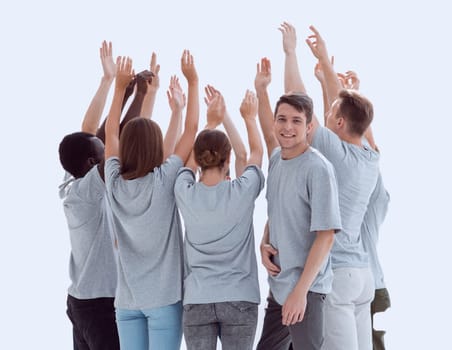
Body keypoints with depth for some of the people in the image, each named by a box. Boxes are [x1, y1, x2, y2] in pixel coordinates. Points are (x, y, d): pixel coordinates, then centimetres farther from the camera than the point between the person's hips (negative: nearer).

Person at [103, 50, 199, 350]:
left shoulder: (115, 183, 0)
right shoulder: (164, 181, -10)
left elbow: (111, 132, 14)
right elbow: (191, 129, -4)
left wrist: (121, 86, 18)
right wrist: (193, 81, 3)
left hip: (127, 299, 4)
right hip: (164, 297, -4)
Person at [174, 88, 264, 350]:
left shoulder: (185, 193, -3)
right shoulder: (242, 191, -7)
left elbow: (191, 159, 18)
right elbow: (257, 152, 12)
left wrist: (212, 122, 28)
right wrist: (250, 117, 27)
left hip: (197, 301, 1)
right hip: (240, 299, -1)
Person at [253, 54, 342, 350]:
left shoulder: (318, 169, -15)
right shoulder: (277, 160, 7)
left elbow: (326, 235, -17)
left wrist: (301, 290, -20)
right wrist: (265, 244, 4)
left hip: (306, 289, -8)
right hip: (278, 285, 8)